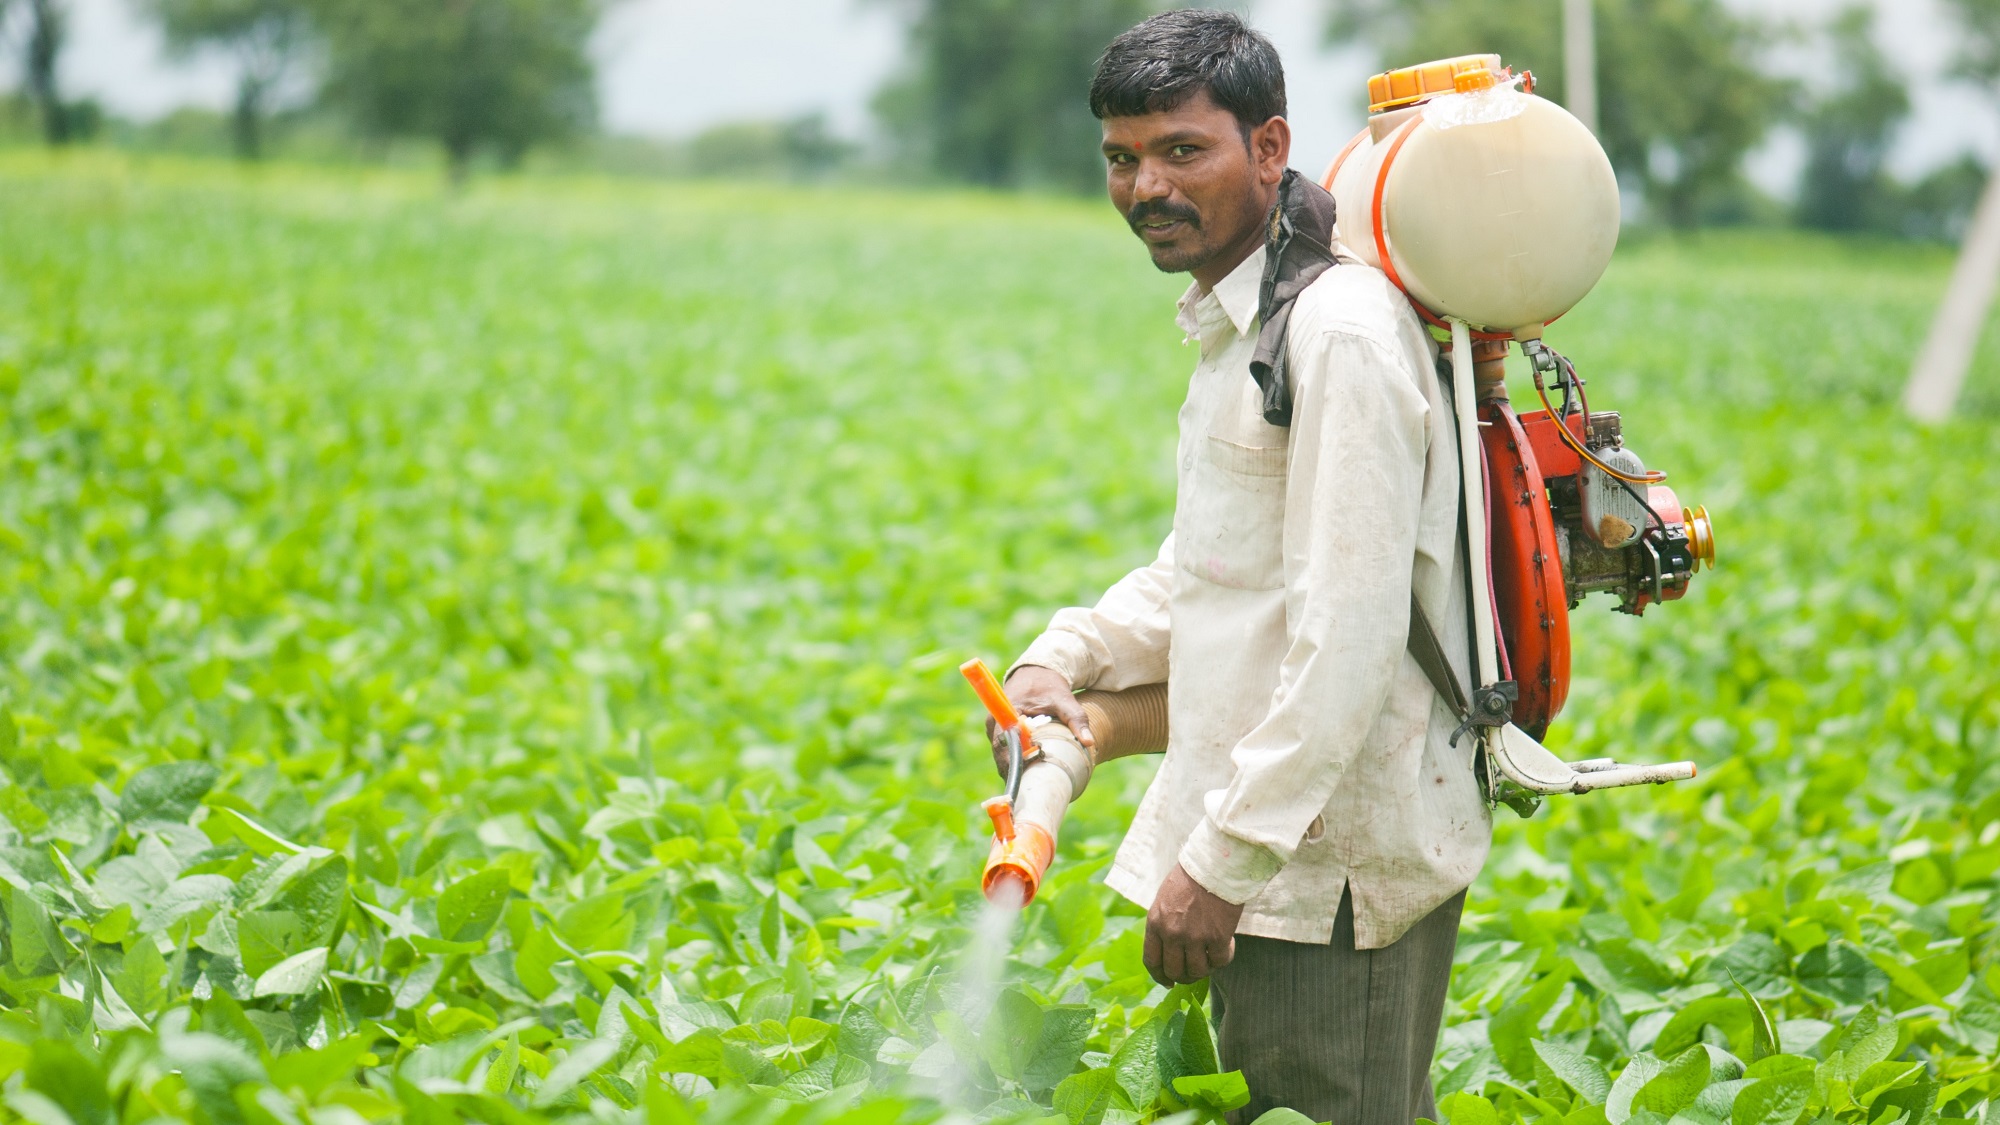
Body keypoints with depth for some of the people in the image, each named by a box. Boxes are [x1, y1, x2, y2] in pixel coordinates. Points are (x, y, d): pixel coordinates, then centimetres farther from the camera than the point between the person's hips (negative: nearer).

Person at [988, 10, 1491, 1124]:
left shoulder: (1340, 331, -18)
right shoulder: (1246, 325, 14)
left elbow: (1349, 638, -23)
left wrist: (1223, 860, -22)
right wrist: (1066, 657, 6)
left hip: (1332, 861, -10)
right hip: (1285, 843, 10)